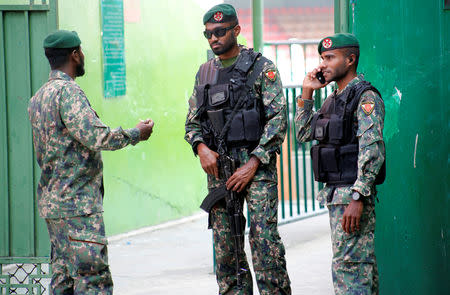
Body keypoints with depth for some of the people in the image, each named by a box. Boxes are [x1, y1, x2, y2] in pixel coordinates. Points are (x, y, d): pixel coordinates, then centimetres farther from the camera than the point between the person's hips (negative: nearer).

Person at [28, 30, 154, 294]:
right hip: (77, 203, -10)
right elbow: (97, 137, -22)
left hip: (52, 201, 10)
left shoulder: (38, 97, 16)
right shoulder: (67, 91, -14)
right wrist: (137, 133, -8)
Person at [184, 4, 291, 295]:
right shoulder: (205, 73, 15)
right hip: (218, 166, 5)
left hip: (257, 163, -5)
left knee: (264, 236, -13)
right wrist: (202, 148, -4)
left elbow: (278, 119, -8)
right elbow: (193, 122, 18)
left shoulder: (261, 68, -2)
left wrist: (252, 164, -14)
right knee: (224, 242, 4)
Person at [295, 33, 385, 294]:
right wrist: (307, 94, 12)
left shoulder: (366, 97, -12)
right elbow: (304, 134, 22)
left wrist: (358, 198, -26)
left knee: (347, 267, -12)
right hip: (335, 194, 9)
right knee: (362, 265, 11)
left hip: (354, 194, -9)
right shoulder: (334, 99, 16)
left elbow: (372, 150, -20)